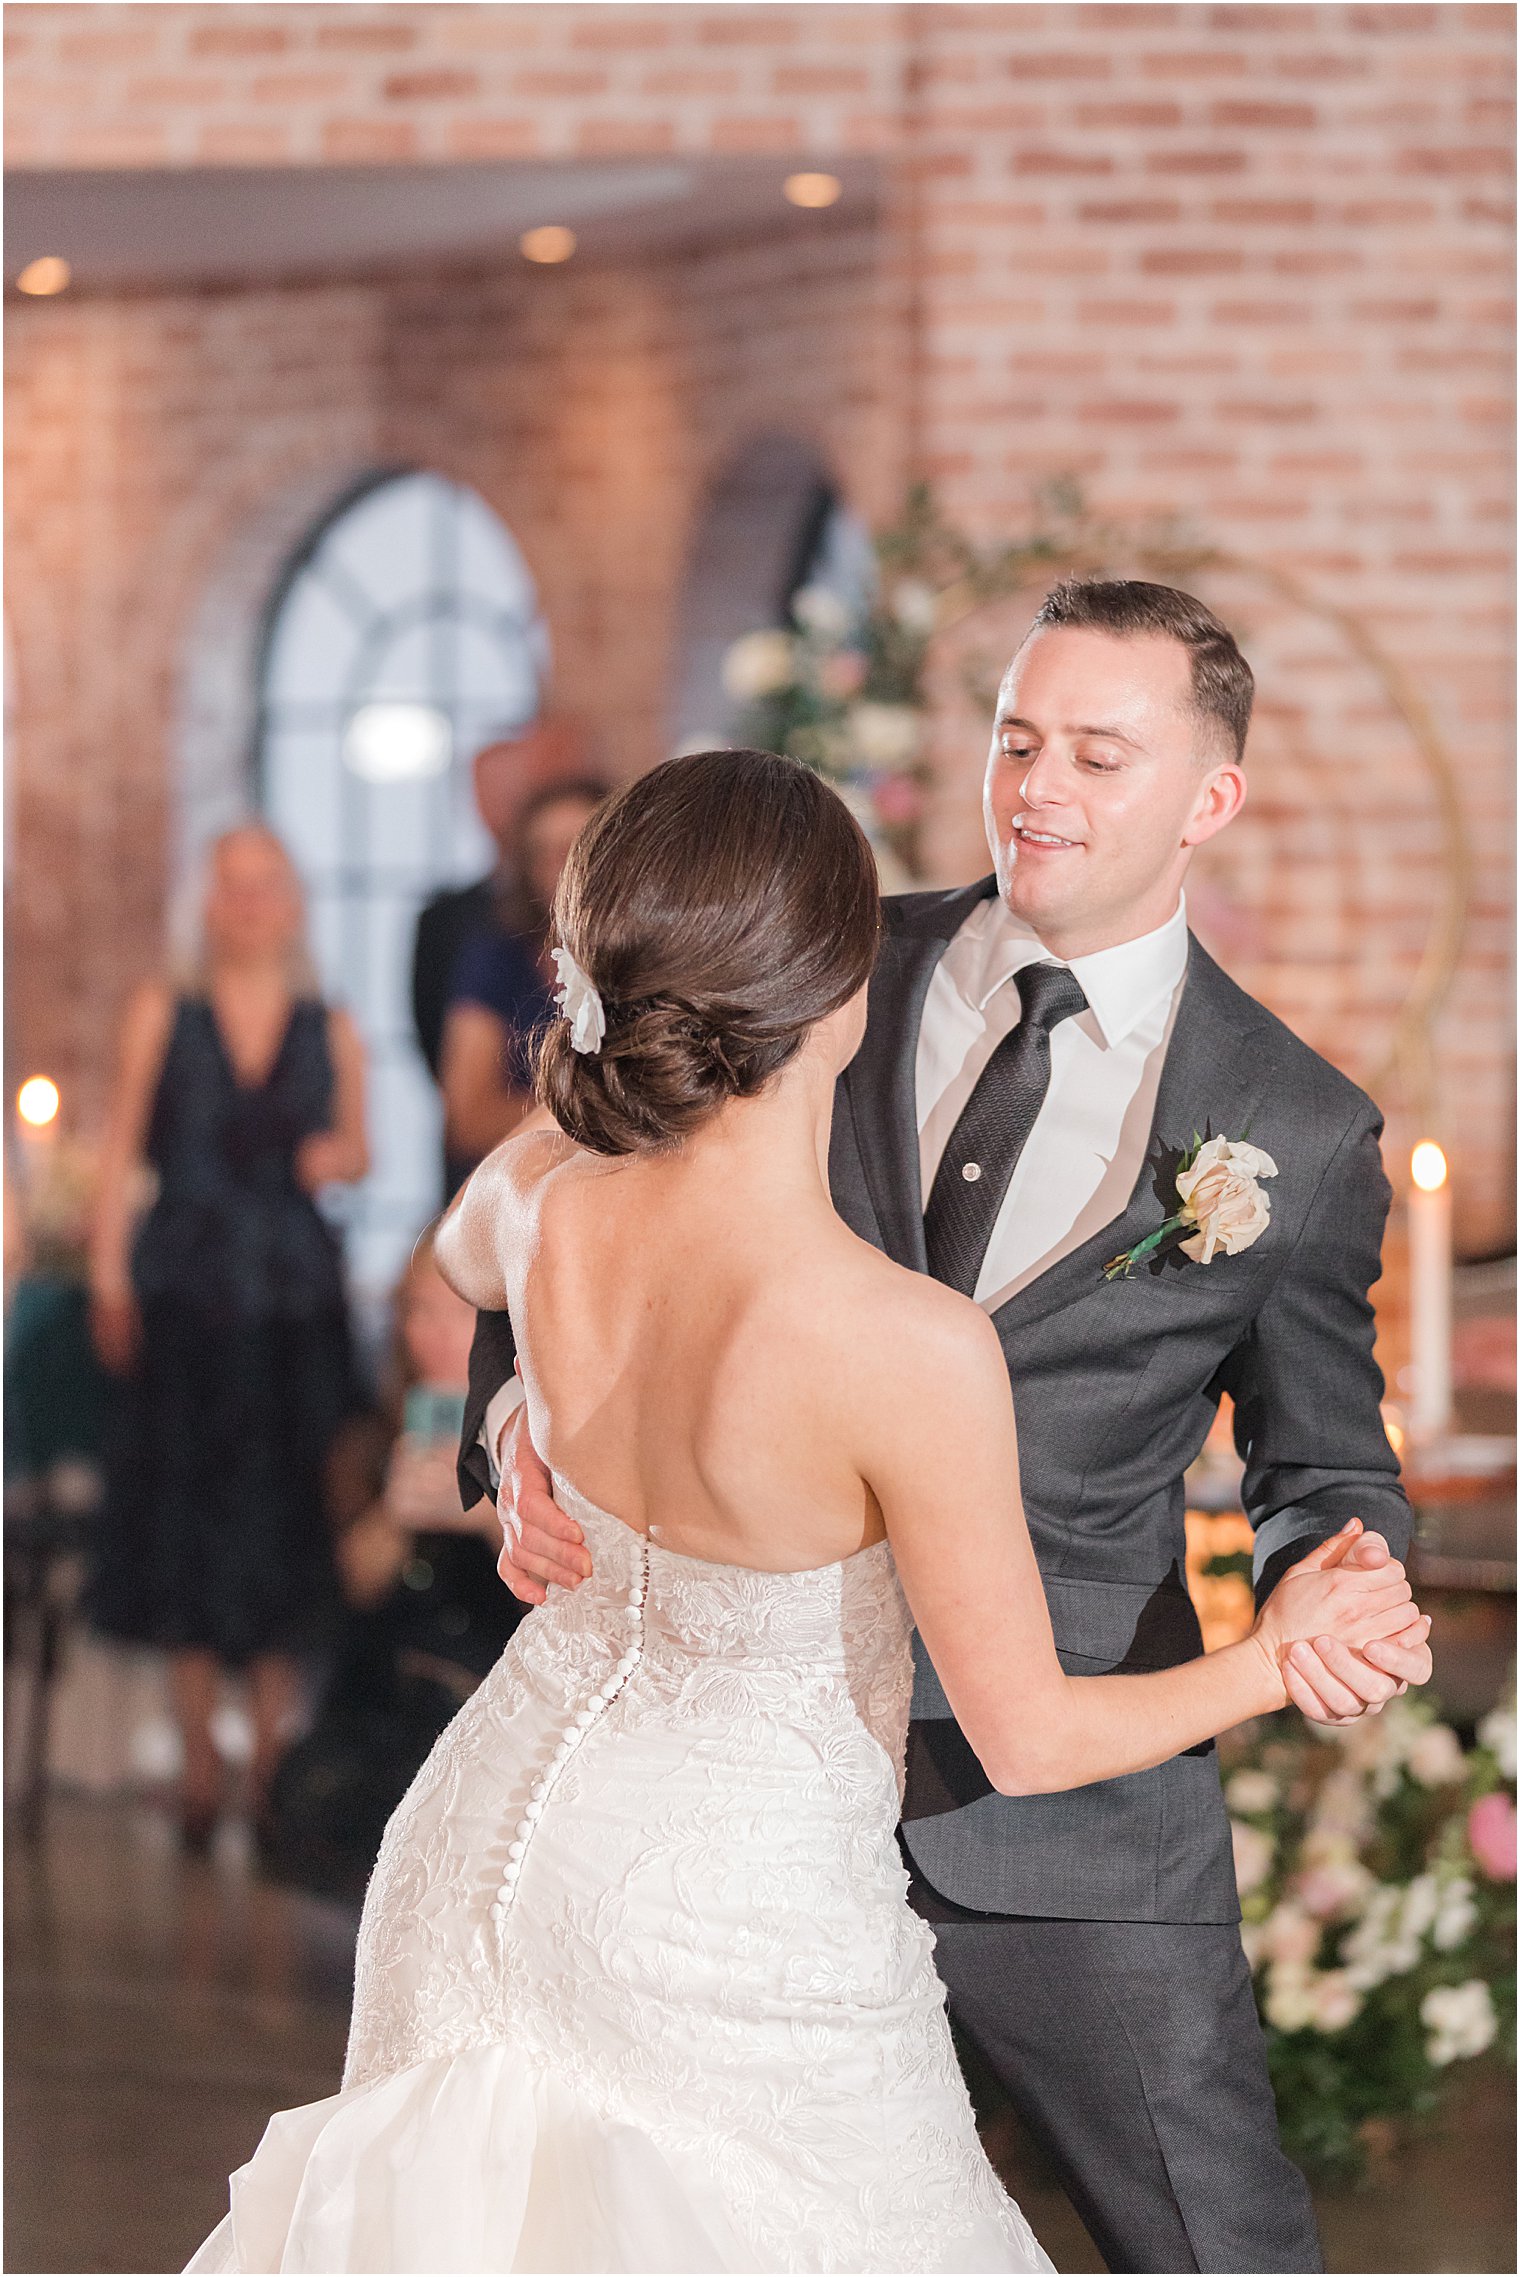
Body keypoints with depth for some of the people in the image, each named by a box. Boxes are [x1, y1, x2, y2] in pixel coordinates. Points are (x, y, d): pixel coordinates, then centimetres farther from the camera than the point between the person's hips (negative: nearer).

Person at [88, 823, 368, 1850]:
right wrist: (109, 1274, -5)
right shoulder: (162, 1014, 4)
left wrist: (336, 1156, -8)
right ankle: (201, 1763, 8)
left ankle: (273, 1760, 9)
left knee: (281, 1519, 2)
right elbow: (123, 1151, 3)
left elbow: (358, 1149, 15)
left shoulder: (332, 1032, 7)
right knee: (185, 1522, 0)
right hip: (185, 1293, -1)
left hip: (293, 1299, 1)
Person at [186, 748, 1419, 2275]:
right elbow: (1029, 1741, -19)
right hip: (730, 1931, -6)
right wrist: (1283, 1655, -4)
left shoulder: (538, 1199, -16)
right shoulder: (912, 1351, -33)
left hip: (496, 1844, 6)